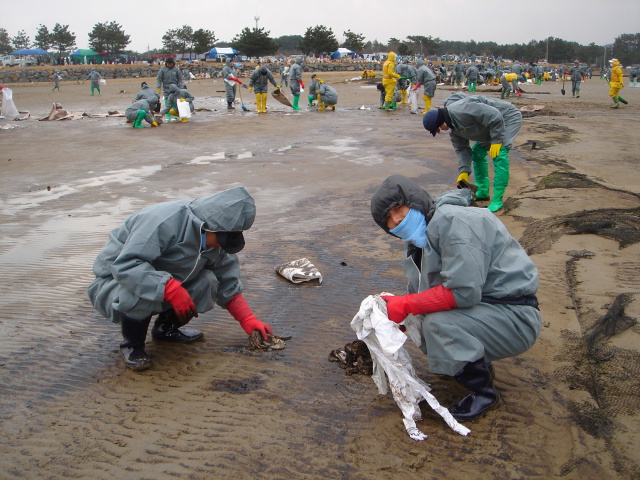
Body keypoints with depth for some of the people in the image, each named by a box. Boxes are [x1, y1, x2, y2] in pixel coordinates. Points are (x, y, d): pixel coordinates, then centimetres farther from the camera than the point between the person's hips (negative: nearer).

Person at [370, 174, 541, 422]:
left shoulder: (455, 221, -22)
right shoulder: (418, 240, 10)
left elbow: (463, 291, -29)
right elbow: (418, 292, 8)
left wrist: (407, 304, -22)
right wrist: (395, 305, -12)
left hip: (514, 316, -10)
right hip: (480, 308, 10)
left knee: (439, 324, -29)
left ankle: (484, 393, -5)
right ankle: (480, 363, 19)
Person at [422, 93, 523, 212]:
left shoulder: (461, 110, -33)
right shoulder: (454, 128, -1)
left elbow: (495, 116, -34)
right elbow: (461, 149, 3)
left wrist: (496, 141, -27)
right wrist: (463, 172, -7)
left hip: (509, 117, -10)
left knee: (499, 156, -20)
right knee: (477, 152, 12)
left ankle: (497, 200, -14)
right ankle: (482, 191, 23)